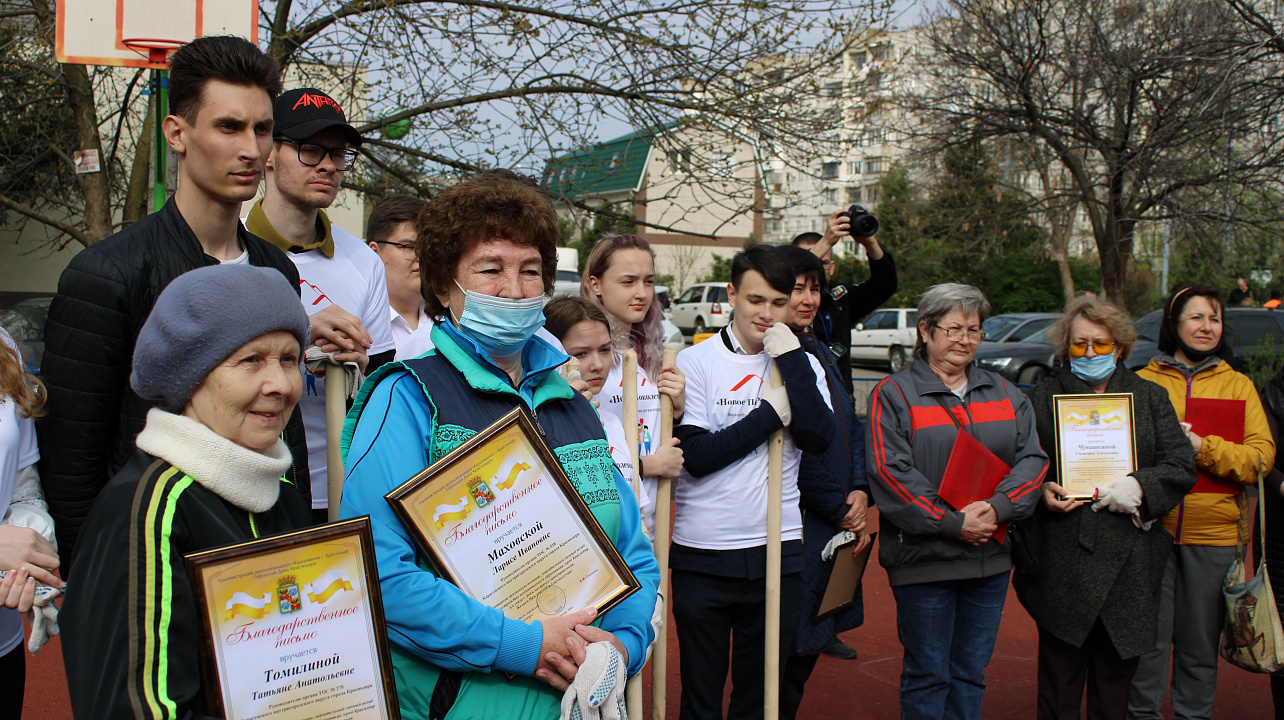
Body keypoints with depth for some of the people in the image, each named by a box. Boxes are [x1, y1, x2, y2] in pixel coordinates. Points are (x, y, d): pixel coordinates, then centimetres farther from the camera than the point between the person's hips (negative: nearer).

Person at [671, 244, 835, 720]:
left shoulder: (802, 365, 6)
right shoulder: (695, 363, -3)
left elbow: (818, 439, -11)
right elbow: (697, 455, -12)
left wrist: (790, 358, -12)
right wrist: (772, 413, -11)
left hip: (777, 551, 2)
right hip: (702, 555, -2)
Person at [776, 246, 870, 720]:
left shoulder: (819, 352, 14)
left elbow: (850, 428, 15)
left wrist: (860, 491, -1)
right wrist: (841, 512, -9)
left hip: (840, 526, 8)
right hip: (796, 527, -8)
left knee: (808, 646, 16)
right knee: (786, 661, 1)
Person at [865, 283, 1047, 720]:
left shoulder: (1003, 394, 14)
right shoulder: (894, 394, -3)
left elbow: (1033, 459, 5)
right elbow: (889, 472, -13)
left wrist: (998, 508, -13)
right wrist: (953, 523, -17)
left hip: (990, 560, 5)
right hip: (923, 559, -5)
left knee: (971, 673, 14)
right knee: (928, 675, 3)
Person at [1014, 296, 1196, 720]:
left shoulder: (1150, 398, 12)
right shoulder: (1045, 397, 9)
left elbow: (1181, 466, 5)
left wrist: (1139, 486, -12)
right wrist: (1043, 491, -11)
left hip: (1128, 561, 1)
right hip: (1062, 561, -1)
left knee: (1116, 675, 8)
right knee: (1059, 674, 3)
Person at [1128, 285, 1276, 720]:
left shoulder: (1239, 386, 11)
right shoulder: (1142, 382, 7)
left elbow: (1262, 456, 1)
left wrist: (1202, 448, -13)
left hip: (1213, 535, 1)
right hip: (1150, 528, -1)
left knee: (1200, 643, 8)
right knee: (1148, 637, 0)